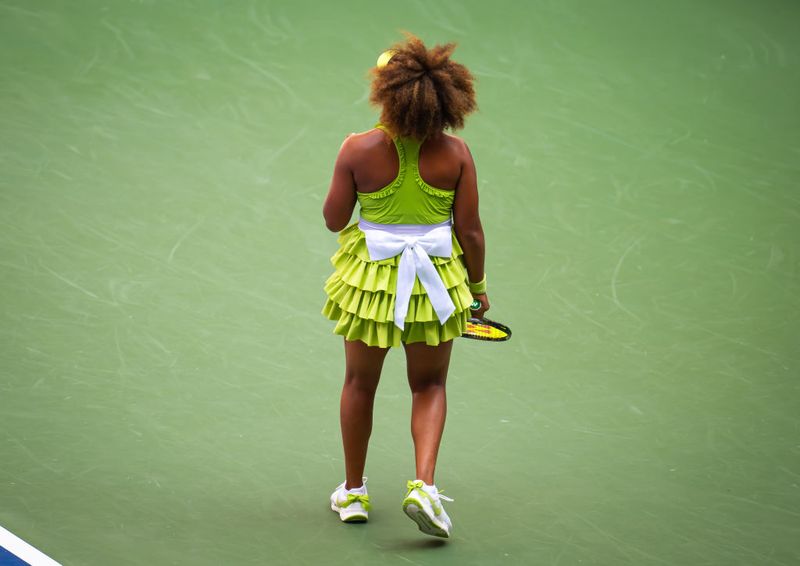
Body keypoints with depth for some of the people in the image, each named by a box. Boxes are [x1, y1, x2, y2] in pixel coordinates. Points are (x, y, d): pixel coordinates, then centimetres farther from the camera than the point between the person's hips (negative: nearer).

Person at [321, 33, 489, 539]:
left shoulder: (359, 150, -17)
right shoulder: (455, 153, -14)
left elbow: (334, 219, -5)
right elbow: (470, 232, -7)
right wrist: (478, 285, 7)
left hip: (370, 279, 0)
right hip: (436, 280, 0)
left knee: (360, 384, 20)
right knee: (430, 387, 18)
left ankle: (353, 492, 31)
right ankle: (424, 484, 0)